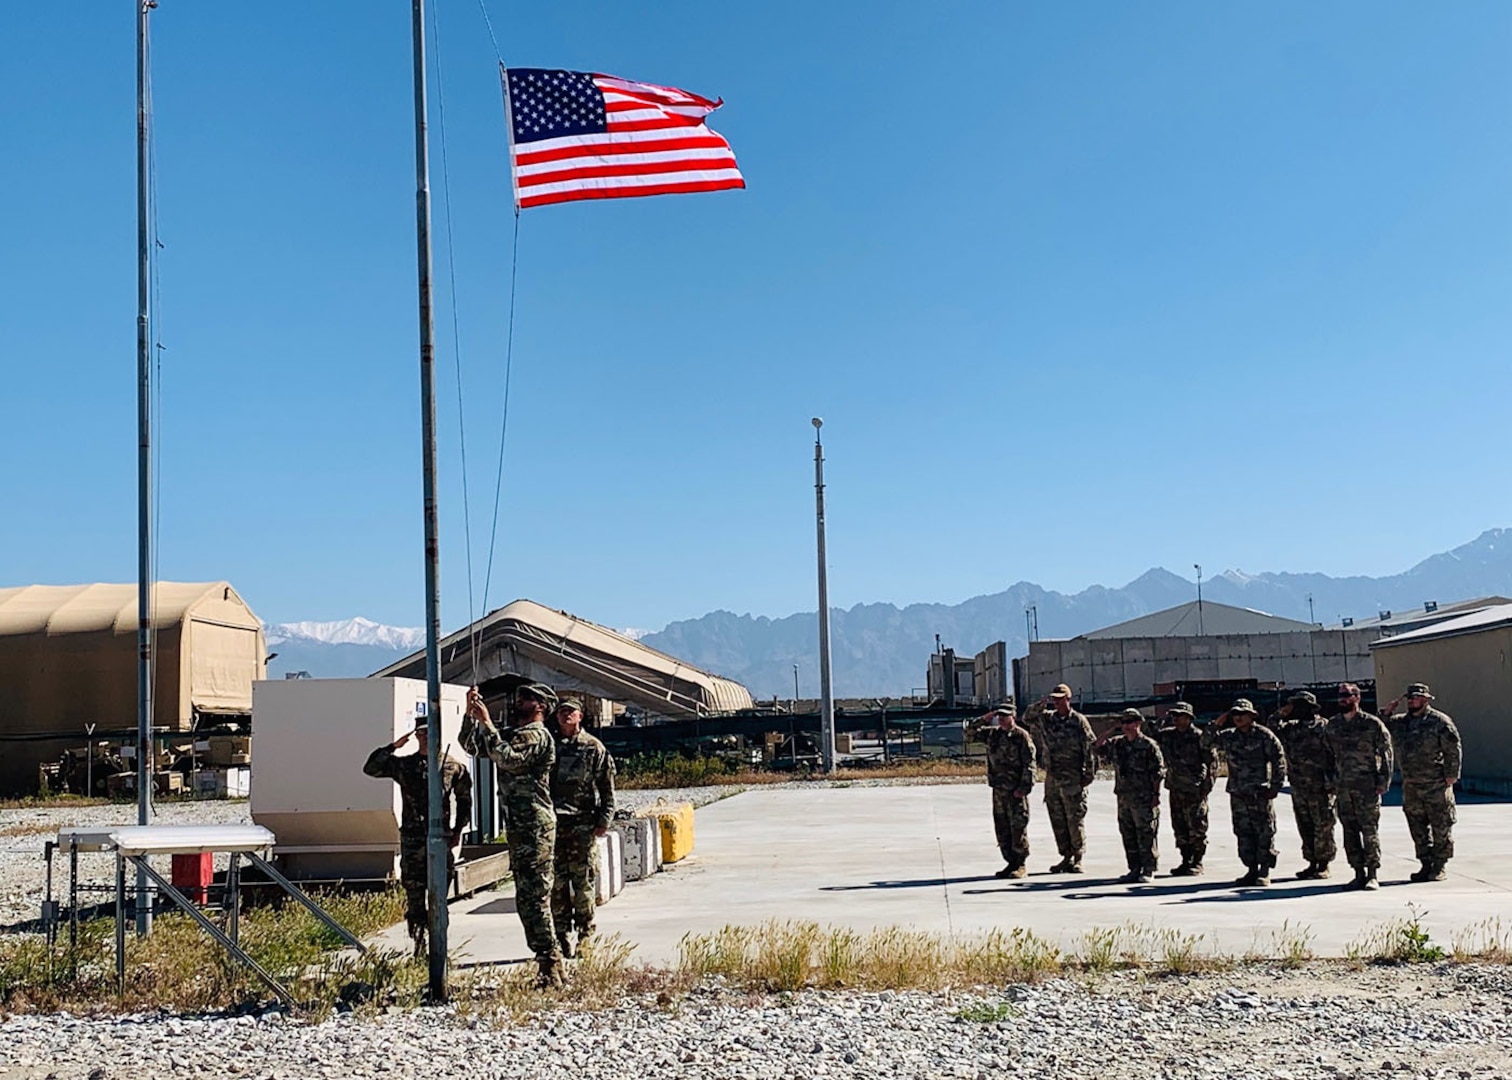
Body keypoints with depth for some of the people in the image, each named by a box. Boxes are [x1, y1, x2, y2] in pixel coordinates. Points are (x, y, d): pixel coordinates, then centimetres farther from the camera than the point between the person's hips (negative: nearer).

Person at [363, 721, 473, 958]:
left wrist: (459, 829, 6)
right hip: (412, 840, 1)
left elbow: (464, 800, 12)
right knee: (414, 896, 1)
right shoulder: (403, 765, 6)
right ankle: (419, 945, 9)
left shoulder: (453, 766, 5)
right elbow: (370, 768, -2)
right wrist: (393, 747, -9)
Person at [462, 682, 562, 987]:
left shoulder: (536, 735, -10)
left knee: (533, 899, -12)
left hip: (534, 829, -10)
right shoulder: (513, 734, 21)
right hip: (519, 828, 10)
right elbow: (471, 745, 22)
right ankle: (549, 963, 18)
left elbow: (508, 760, -26)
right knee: (528, 900, 12)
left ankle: (549, 968, -10)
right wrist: (470, 712, 8)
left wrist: (487, 722, -21)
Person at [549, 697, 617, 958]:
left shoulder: (594, 748, 4)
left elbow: (607, 788, 3)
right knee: (557, 883, 3)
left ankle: (585, 936, 6)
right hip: (552, 824, 3)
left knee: (584, 883, -1)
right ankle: (562, 938, 8)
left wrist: (604, 820, -5)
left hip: (583, 825, -2)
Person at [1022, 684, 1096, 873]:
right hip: (1052, 777, 5)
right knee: (1057, 820, 8)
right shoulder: (1047, 718, 9)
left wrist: (1090, 773, -9)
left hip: (1072, 778, -5)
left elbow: (1090, 748, -5)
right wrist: (1042, 703, -2)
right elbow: (1027, 717, 12)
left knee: (1075, 819, -2)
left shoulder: (1079, 721, -4)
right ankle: (1066, 857, 17)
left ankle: (1077, 859, 6)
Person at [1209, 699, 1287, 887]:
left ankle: (1264, 872, 4)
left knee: (1264, 832, -2)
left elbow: (1279, 760, -4)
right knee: (1243, 833, 7)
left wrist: (1275, 786, -9)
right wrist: (1216, 726, 7)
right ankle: (1251, 869, 15)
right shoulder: (1229, 737, 11)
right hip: (1238, 794, 5)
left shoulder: (1264, 735, -4)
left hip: (1260, 793, -5)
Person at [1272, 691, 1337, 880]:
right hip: (1298, 786, 7)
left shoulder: (1323, 726, -8)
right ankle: (1312, 862, 20)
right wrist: (1279, 716, 3)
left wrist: (1330, 781, -16)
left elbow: (1333, 753, -11)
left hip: (1319, 786, -7)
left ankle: (1324, 865, 7)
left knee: (1322, 826, 0)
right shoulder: (1291, 728, 12)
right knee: (1305, 826, 12)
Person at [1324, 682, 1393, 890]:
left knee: (1370, 830, -4)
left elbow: (1386, 753, -3)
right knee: (1349, 832, 7)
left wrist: (1383, 782, -9)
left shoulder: (1372, 723, -3)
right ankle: (1359, 874, 14)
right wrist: (1330, 783, 11)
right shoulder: (1333, 725, 11)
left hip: (1367, 785, -5)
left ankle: (1372, 875, 1)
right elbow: (1329, 755, 17)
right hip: (1342, 787, 5)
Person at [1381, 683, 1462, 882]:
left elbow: (1453, 749, -7)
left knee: (1441, 827, 1)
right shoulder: (1400, 722, 12)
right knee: (1417, 828, 10)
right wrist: (1386, 713, 3)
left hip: (1436, 785, -6)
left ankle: (1439, 866, 9)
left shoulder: (1439, 721, -6)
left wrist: (1451, 774, -11)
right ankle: (1426, 864, 19)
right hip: (1410, 785, 6)